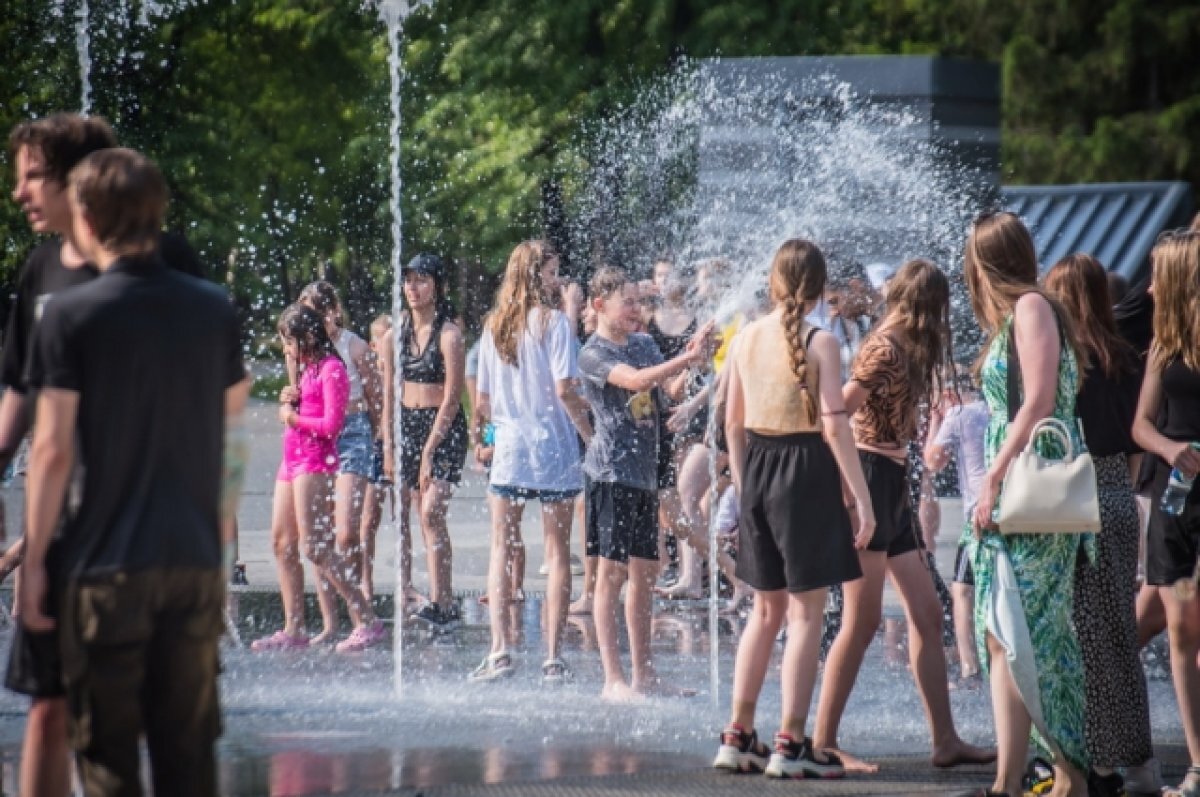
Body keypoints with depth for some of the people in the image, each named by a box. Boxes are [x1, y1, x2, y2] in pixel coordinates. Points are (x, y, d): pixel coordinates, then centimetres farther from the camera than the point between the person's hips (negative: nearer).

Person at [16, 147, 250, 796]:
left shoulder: (71, 316, -8)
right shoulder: (213, 310, 5)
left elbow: (53, 450, -9)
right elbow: (232, 438, 11)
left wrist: (33, 561, -2)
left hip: (105, 565, -4)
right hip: (196, 560, 4)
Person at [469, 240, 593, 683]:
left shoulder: (494, 326, 7)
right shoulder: (552, 321, -7)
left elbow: (484, 398, 11)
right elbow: (564, 389, -14)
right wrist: (591, 436, -7)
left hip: (508, 446, 3)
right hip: (554, 446, -3)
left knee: (501, 548, 5)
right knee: (557, 551, 2)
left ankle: (500, 650, -7)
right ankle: (553, 658, 0)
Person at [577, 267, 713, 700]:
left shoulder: (645, 344, 15)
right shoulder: (593, 354, -8)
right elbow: (636, 380, -23)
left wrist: (689, 364, -7)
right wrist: (689, 357, -25)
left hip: (644, 471, 7)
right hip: (612, 471, -7)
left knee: (644, 574, 9)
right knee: (612, 572, -7)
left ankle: (643, 675, 15)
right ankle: (613, 679, -7)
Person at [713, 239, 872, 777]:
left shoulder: (747, 338, 5)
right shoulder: (820, 342, -11)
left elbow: (732, 422, 10)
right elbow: (834, 426, -15)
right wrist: (863, 498, -12)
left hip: (757, 470, 6)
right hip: (805, 471, -5)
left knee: (766, 609, 16)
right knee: (806, 613, 1)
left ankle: (738, 737, 16)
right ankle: (791, 744, -2)